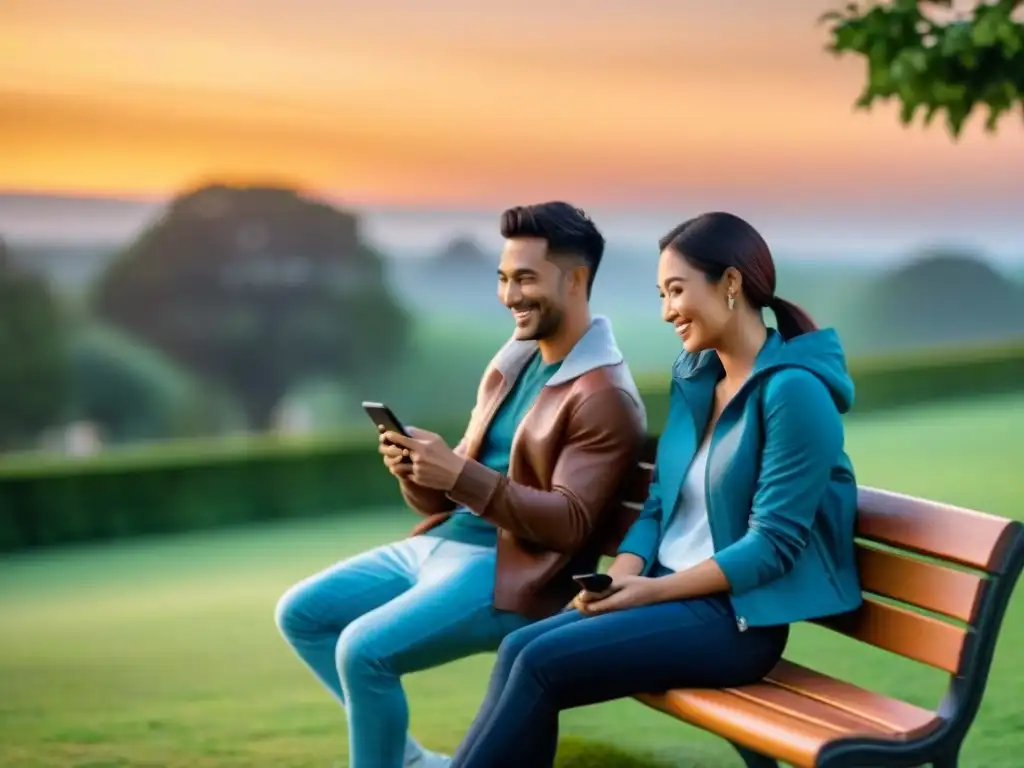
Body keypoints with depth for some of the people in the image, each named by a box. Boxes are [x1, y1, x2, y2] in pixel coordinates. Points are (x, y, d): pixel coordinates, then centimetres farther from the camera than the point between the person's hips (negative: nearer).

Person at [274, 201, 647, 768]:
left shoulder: (605, 398, -13)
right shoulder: (510, 363, 13)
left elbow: (568, 525, -20)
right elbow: (449, 497, 16)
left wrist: (462, 476, -28)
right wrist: (415, 474, -9)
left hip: (509, 573, -9)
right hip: (438, 543, 10)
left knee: (364, 649, -26)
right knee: (300, 613, 5)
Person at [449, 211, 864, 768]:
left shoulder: (793, 390, -15)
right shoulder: (694, 377, 11)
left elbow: (773, 544, -18)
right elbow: (660, 501, 12)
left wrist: (654, 589, -19)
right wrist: (620, 576, -7)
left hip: (738, 617, -7)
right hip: (669, 592, 7)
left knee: (542, 664, -21)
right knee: (518, 649, -15)